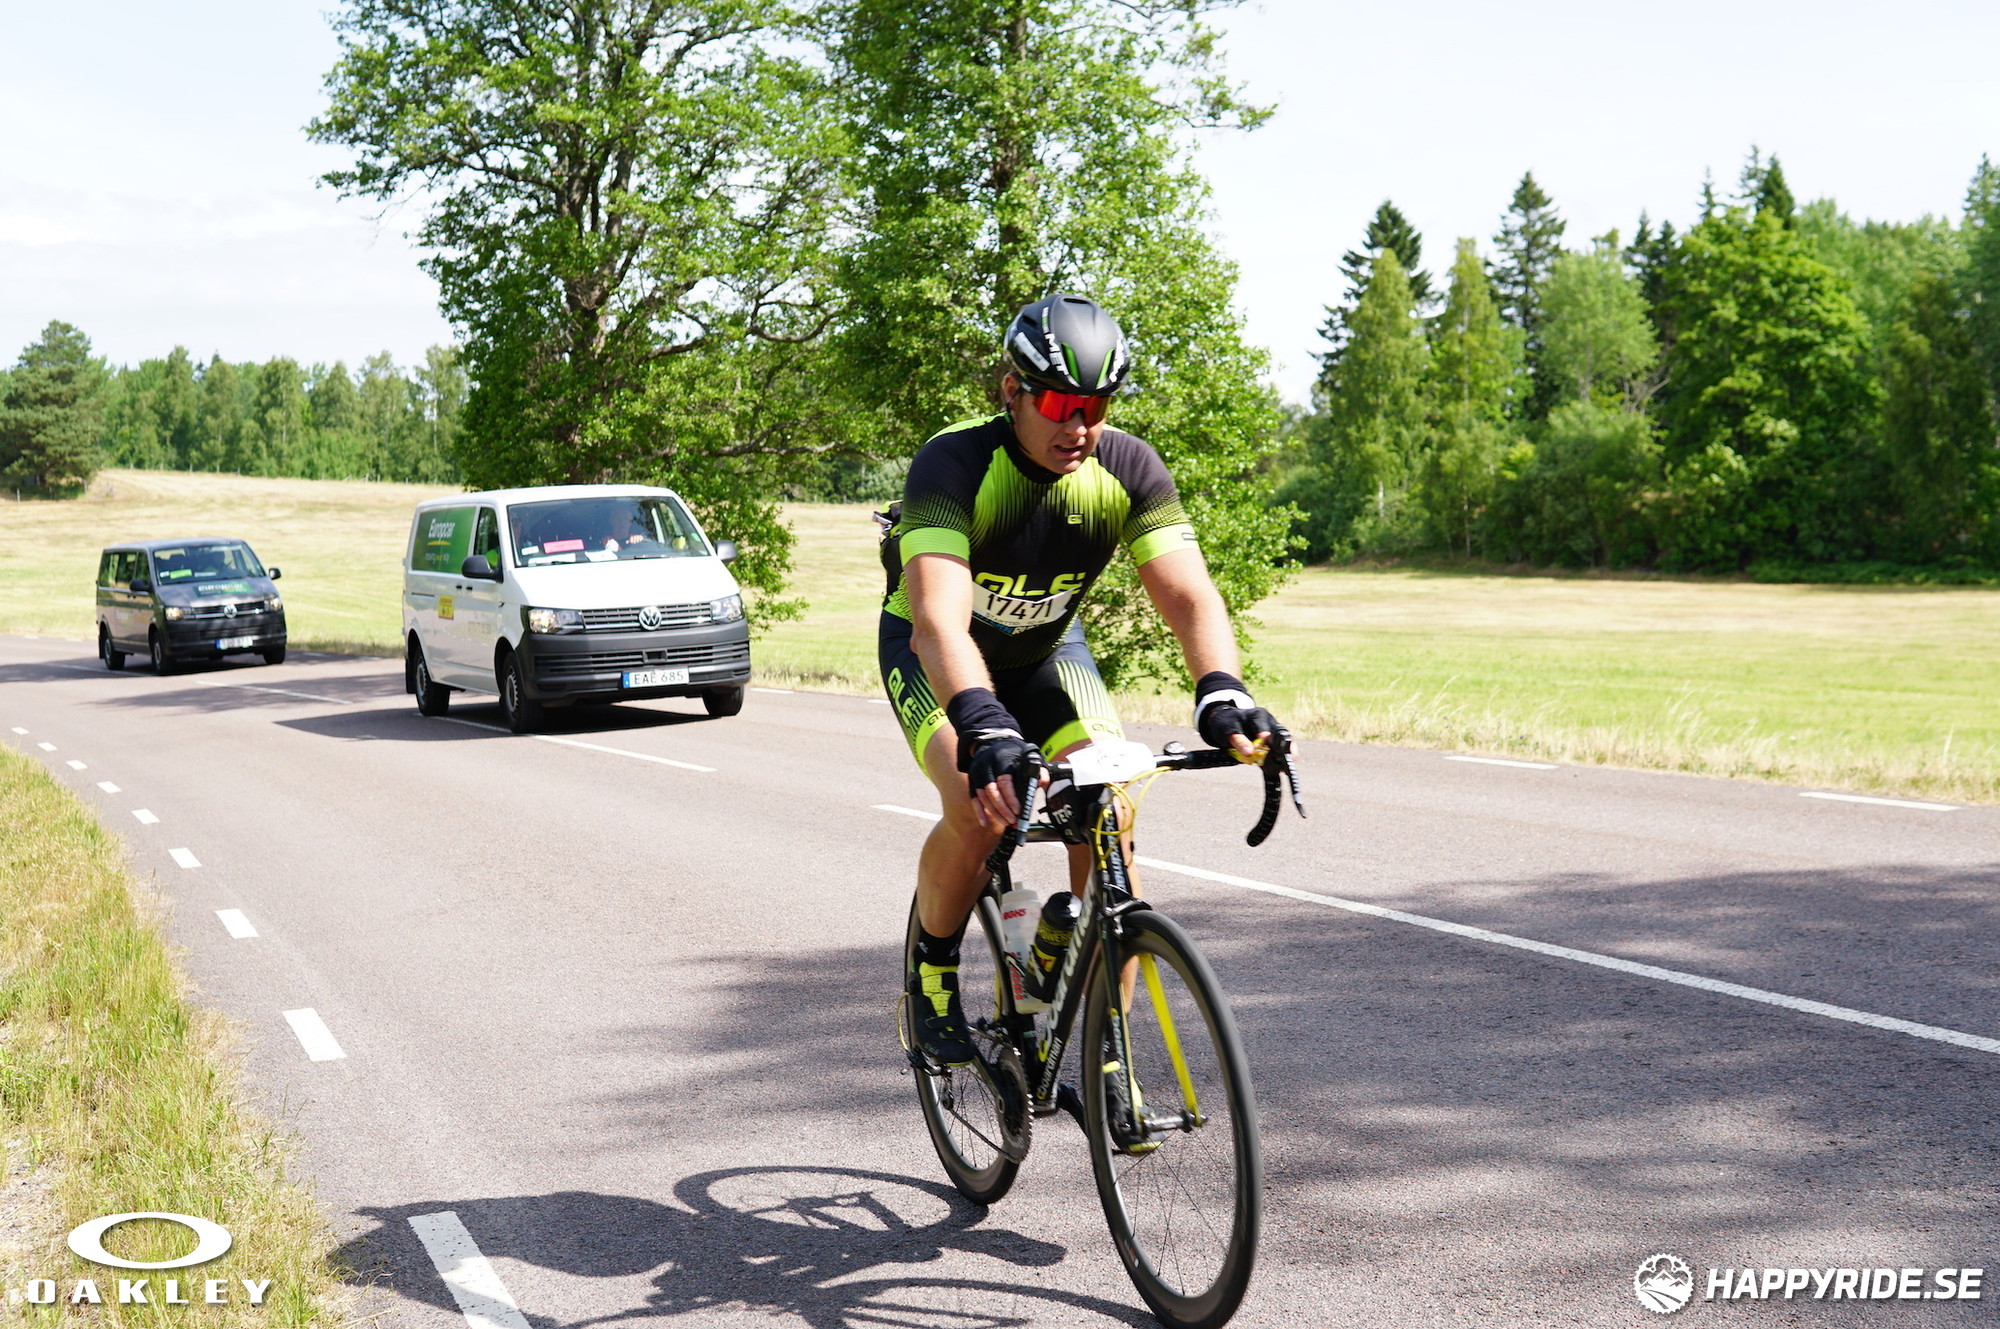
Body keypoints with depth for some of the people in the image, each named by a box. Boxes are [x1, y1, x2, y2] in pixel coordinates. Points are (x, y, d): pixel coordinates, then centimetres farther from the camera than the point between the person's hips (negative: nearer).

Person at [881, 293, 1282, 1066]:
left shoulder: (1129, 470, -22)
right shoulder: (954, 465, -33)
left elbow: (1188, 594, -31)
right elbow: (939, 618, -46)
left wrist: (1221, 692, -51)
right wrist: (983, 726, -62)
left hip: (1046, 647, 3)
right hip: (934, 653, -3)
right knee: (980, 808, -29)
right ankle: (930, 976, 0)